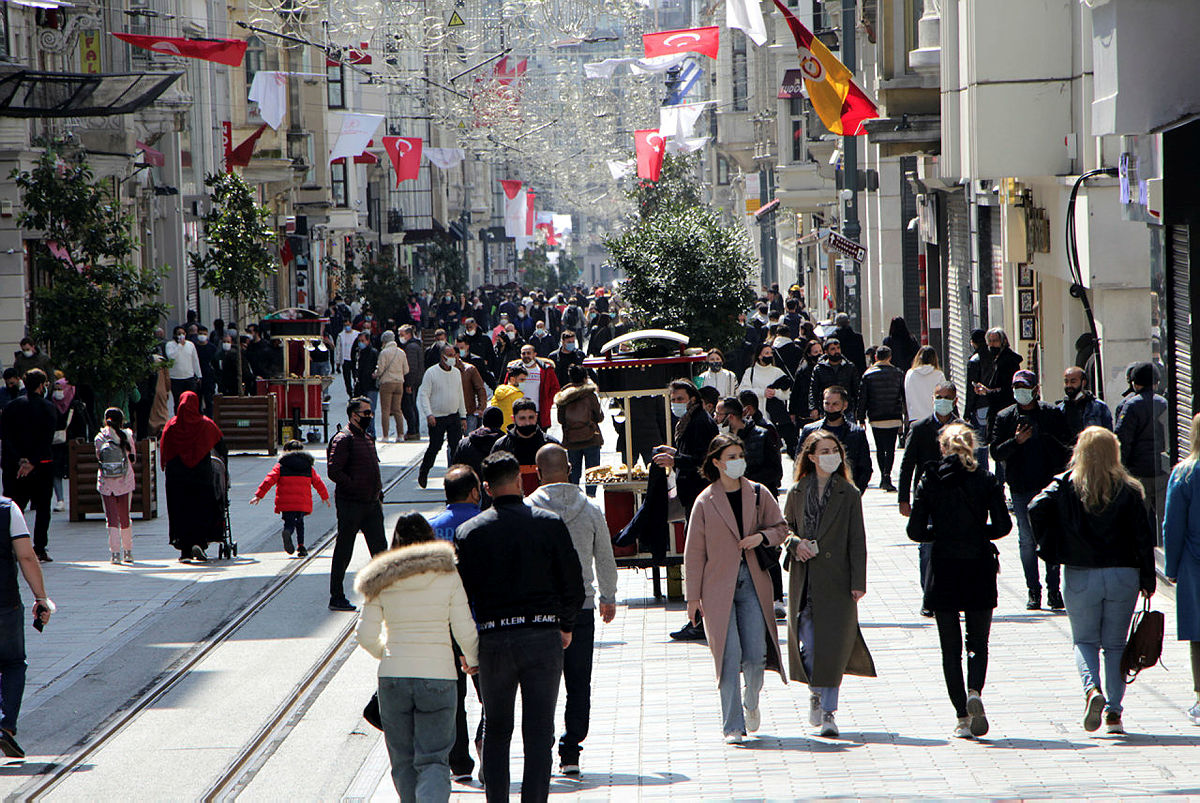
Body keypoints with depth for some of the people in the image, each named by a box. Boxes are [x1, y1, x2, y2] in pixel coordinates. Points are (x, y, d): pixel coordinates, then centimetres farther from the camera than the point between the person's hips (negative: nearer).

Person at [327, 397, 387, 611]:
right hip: (350, 503, -8)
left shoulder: (368, 438, 16)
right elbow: (333, 471, -19)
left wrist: (378, 494, 14)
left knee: (380, 549, 5)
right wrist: (355, 487, -17)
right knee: (343, 553, 1)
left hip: (371, 504, 8)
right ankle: (336, 598, 9)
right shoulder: (343, 439, -12)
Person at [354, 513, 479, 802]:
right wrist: (472, 659, 18)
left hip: (393, 677, 2)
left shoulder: (381, 581, 1)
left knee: (403, 762, 14)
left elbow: (366, 634, 3)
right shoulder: (448, 575, -3)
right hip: (438, 675, -1)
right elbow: (464, 631, -2)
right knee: (433, 760, 0)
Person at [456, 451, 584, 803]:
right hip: (543, 635, -1)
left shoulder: (470, 531, 0)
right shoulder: (550, 524, -2)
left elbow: (461, 592, 0)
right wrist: (565, 626, 17)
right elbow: (574, 584, 1)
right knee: (539, 732, 3)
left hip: (493, 639, 1)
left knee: (496, 730, 14)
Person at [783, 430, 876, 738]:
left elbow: (857, 540, -1)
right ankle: (815, 693, 27)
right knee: (807, 642, -1)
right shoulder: (797, 492, 6)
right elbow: (785, 526, 16)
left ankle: (829, 711, 3)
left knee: (833, 645, -4)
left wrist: (858, 581, -6)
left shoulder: (848, 494, 1)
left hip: (836, 580, -2)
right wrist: (794, 543, -7)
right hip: (804, 580, 2)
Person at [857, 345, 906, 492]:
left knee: (880, 448, 12)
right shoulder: (898, 373, 1)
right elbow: (905, 396, 5)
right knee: (890, 448, -2)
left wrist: (861, 419, 6)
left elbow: (862, 398, 0)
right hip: (894, 418, 0)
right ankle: (887, 476, -16)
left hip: (876, 418, 0)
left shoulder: (868, 375, 0)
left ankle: (883, 476, 18)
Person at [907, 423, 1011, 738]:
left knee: (950, 647, 7)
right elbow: (1003, 526, -6)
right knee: (978, 642, 11)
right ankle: (975, 691, -17)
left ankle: (962, 716, 2)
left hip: (943, 570, 0)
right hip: (979, 570, 0)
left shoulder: (929, 481, -2)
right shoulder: (986, 481, -1)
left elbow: (916, 531, -4)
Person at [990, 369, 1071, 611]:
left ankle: (1053, 589, 5)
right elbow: (996, 453, 1)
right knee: (1027, 540, 2)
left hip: (1050, 484, -1)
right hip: (1021, 488, 1)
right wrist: (1015, 441, -17)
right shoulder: (1004, 418, 5)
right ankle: (1033, 591, 9)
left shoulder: (1052, 414, 4)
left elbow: (1067, 446, 7)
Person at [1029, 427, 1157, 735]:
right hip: (1123, 575, 1)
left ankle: (1092, 690, -15)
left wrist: (1049, 547, -4)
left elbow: (1036, 509, -16)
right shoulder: (1129, 489, -2)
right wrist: (1148, 580, 4)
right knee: (1115, 643, 11)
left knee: (1084, 640, 12)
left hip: (1080, 576, -1)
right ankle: (1114, 712, 7)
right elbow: (1143, 536, -3)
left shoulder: (1065, 485, -3)